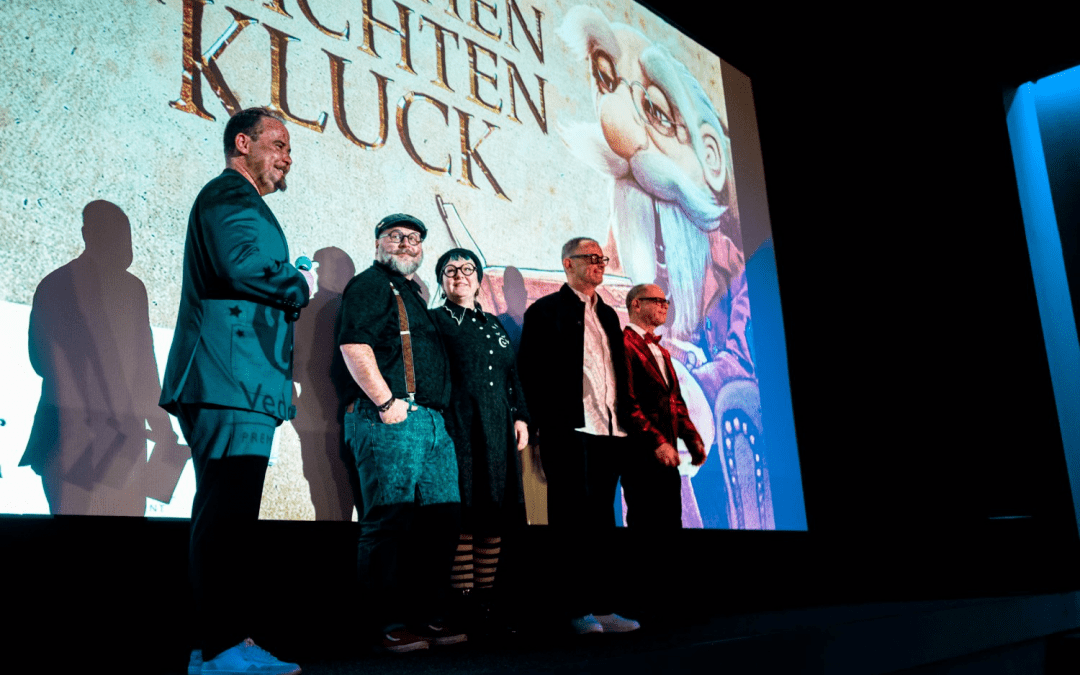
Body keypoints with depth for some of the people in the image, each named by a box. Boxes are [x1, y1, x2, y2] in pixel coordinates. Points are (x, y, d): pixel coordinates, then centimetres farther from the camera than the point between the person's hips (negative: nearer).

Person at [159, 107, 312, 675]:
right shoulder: (230, 194, -3)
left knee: (224, 516, 9)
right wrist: (302, 285, -4)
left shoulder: (237, 200, 30)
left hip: (233, 385, 11)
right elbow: (241, 264, -22)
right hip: (232, 380, -11)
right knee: (229, 515, -13)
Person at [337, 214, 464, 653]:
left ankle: (427, 616, 15)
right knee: (389, 521, -7)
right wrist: (387, 401, -18)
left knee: (442, 517, 7)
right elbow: (354, 345, -14)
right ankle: (391, 625, -2)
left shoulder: (415, 297, 28)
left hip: (432, 423, 9)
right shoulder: (370, 285, 0)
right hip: (391, 420, -9)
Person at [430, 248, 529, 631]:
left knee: (494, 514, 5)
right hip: (458, 426, -6)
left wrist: (521, 416, 10)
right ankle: (463, 604, -4)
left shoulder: (494, 325, 23)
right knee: (464, 514, -9)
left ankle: (487, 601, 11)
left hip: (498, 428, 6)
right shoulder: (435, 321, 6)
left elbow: (514, 376, 22)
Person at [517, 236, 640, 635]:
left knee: (601, 522, 8)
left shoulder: (608, 315, 22)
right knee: (573, 522, -3)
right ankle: (578, 611, 1)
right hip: (571, 433, -6)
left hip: (610, 433, 7)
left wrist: (624, 423, 11)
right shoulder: (546, 311, 2)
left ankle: (601, 607, 13)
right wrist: (547, 426, -12)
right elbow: (531, 371, -5)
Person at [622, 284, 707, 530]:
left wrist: (692, 438, 8)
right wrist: (657, 441, -20)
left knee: (671, 521, 10)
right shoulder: (625, 345, -9)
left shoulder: (662, 352, 23)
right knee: (646, 521, -5)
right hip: (641, 454, -9)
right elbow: (627, 402, -17)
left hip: (666, 455, 9)